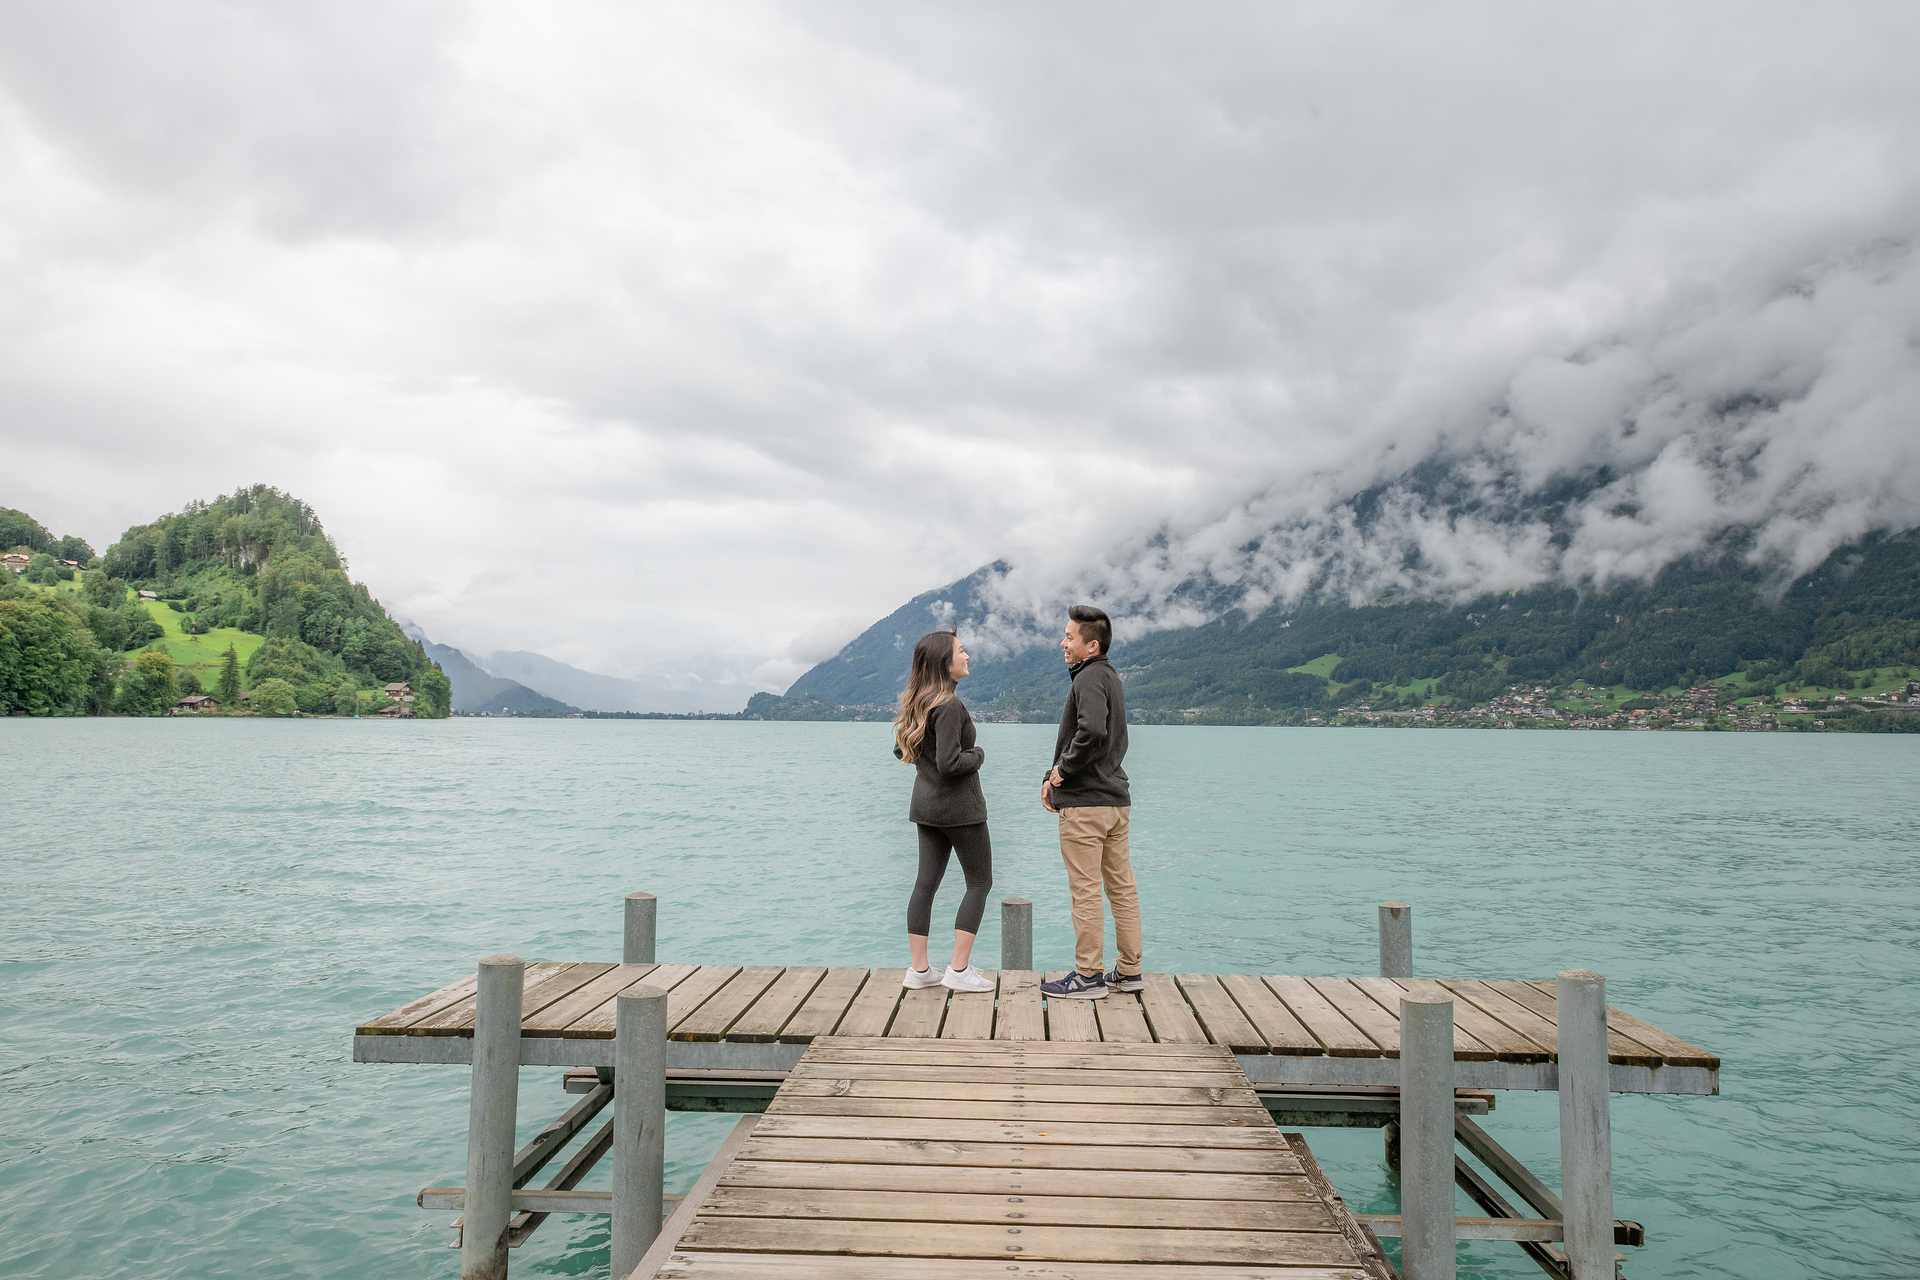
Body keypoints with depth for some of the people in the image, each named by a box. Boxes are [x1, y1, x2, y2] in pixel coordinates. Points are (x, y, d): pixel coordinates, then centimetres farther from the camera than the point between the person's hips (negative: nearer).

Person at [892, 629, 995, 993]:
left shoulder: (918, 704, 7)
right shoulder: (949, 706, -20)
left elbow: (901, 749, 17)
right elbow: (949, 764, -25)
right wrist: (977, 754, -8)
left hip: (925, 805, 8)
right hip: (959, 805, -8)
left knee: (926, 883, 10)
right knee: (980, 882, 4)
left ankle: (918, 970, 13)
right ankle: (959, 969, 2)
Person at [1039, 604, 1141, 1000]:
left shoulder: (1089, 678, -14)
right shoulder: (1110, 677, 17)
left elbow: (1092, 733, -31)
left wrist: (1063, 769, -16)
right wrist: (1053, 777, 10)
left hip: (1085, 803, -10)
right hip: (1117, 799, 10)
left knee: (1085, 892, -2)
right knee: (1122, 887, 12)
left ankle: (1088, 976, 4)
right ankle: (1129, 971, 20)